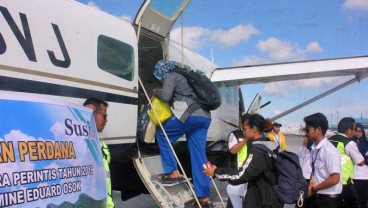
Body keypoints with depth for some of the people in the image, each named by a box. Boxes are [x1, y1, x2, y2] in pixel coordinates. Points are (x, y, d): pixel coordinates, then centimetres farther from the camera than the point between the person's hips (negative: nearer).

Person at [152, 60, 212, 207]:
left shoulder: (171, 76, 5)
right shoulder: (183, 75, 31)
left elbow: (166, 96, -9)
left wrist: (156, 93, 10)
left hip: (189, 115, -8)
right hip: (204, 116, 8)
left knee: (162, 135, 11)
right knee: (198, 154, 6)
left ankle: (173, 173, 6)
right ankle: (204, 197, 5)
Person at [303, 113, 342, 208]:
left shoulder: (329, 151, -19)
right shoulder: (314, 148, 3)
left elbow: (334, 179, -21)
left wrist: (313, 189, -13)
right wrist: (310, 187, 0)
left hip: (328, 199, -7)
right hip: (316, 196, 7)